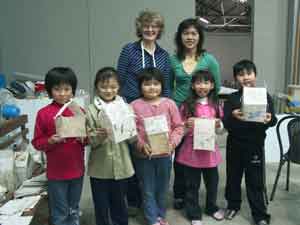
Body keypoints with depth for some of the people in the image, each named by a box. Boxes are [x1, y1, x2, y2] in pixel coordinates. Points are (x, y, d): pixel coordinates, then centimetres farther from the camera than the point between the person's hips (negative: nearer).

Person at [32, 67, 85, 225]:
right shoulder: (43, 113, -8)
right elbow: (37, 142, -3)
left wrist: (84, 138, -13)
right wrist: (50, 141, -22)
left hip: (77, 170, 3)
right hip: (56, 172, -2)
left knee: (74, 211, 19)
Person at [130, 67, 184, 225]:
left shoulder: (169, 104, -3)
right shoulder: (135, 106, -7)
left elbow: (178, 126, 0)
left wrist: (173, 142, -13)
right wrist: (141, 145, -18)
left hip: (164, 154, 2)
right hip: (143, 156, -1)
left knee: (162, 189, 18)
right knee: (148, 191, 11)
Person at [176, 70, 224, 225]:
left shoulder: (215, 105, 2)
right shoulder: (186, 105, -7)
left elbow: (220, 130, 9)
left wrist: (218, 125, -12)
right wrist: (187, 125, -22)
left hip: (210, 149, 3)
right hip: (192, 150, -3)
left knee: (212, 182, 17)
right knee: (192, 185, 8)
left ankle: (212, 207, 41)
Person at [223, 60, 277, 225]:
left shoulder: (264, 96, -3)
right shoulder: (232, 98, -2)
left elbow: (273, 120, -3)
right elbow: (226, 124, -10)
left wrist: (269, 120, -26)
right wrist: (233, 117, -31)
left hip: (255, 144, -1)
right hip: (235, 144, 2)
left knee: (255, 180, 6)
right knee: (233, 176, 15)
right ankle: (233, 205, 36)